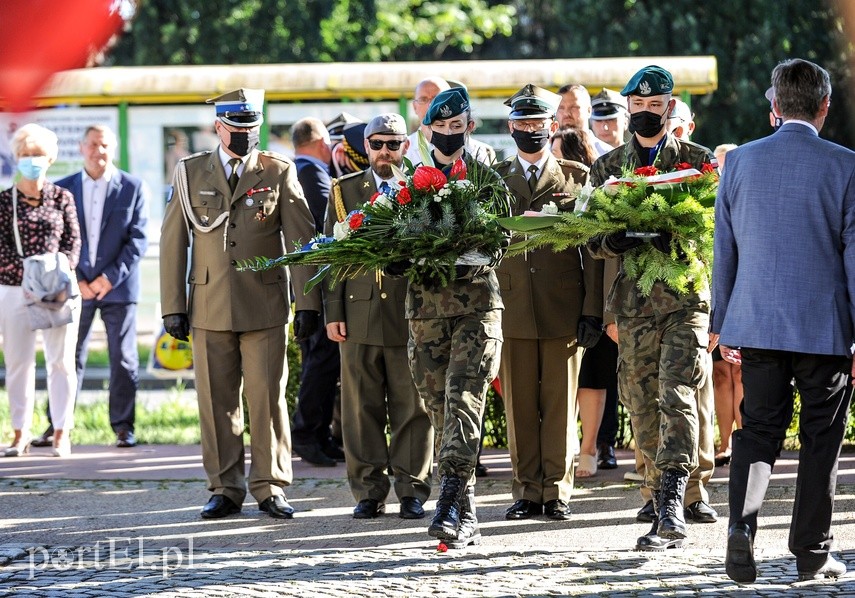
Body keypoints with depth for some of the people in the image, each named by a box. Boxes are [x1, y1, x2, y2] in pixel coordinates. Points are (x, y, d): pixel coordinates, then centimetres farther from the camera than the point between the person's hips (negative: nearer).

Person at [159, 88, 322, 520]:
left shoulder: (279, 173, 5)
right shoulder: (191, 173, 8)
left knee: (267, 399, -2)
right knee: (216, 402, 4)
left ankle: (270, 488, 7)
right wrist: (173, 307, 2)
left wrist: (308, 303, -5)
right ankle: (225, 489, 12)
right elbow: (173, 242, 8)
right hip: (209, 308, 1)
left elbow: (302, 240, 2)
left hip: (265, 307, -1)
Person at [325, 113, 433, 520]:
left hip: (411, 315, -1)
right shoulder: (345, 191, 11)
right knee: (362, 409, 3)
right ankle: (368, 492, 9)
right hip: (359, 315, 2)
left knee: (413, 408, 1)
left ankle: (412, 491, 7)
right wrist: (333, 312, 2)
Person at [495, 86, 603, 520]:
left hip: (564, 308, -1)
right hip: (511, 306, 1)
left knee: (560, 404, 0)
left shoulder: (577, 176, 9)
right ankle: (527, 490, 8)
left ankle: (558, 491, 5)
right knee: (519, 404, 2)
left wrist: (592, 309, -3)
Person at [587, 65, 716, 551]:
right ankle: (666, 508, 11)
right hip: (634, 301, 3)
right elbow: (592, 240, 11)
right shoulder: (608, 167, 14)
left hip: (687, 296, -3)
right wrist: (615, 241, -12)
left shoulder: (698, 159, 7)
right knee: (642, 404, 3)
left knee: (676, 396, -16)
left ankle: (672, 506, -21)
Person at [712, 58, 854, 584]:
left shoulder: (740, 162, 2)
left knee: (758, 431, 10)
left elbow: (724, 249, 7)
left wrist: (721, 324, 15)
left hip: (756, 324, 2)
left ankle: (742, 527, -11)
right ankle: (813, 553, 12)